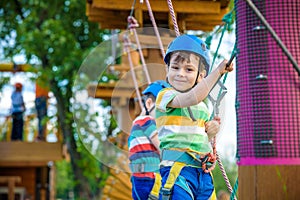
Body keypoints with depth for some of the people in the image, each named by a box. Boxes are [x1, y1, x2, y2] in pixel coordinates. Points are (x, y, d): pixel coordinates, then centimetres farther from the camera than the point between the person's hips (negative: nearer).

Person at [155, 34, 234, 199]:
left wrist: (210, 133, 5)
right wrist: (218, 71, -18)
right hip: (177, 167, -7)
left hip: (203, 171, 7)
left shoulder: (203, 106, 17)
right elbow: (193, 98, -23)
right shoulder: (166, 95, -3)